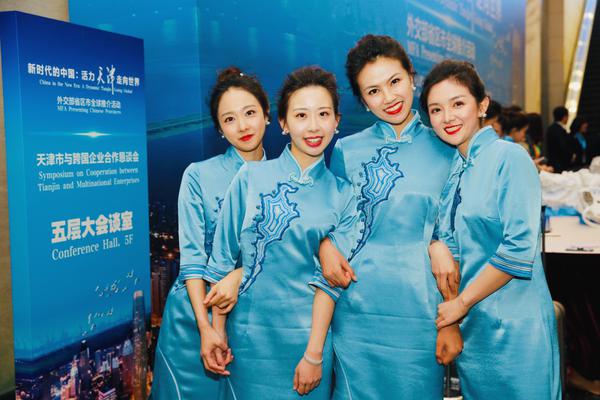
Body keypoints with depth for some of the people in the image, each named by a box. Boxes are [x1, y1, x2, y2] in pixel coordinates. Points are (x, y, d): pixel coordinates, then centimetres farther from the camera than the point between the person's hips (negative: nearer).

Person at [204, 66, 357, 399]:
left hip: (308, 332, 1)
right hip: (248, 330, 0)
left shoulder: (343, 196, 0)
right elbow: (222, 258, -1)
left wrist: (314, 354, -9)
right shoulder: (251, 178, -3)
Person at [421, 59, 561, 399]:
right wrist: (447, 322, 1)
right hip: (470, 324, 7)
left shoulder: (510, 158, -11)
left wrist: (462, 303, -13)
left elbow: (519, 247, -19)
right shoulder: (454, 170, 10)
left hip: (514, 328, -7)